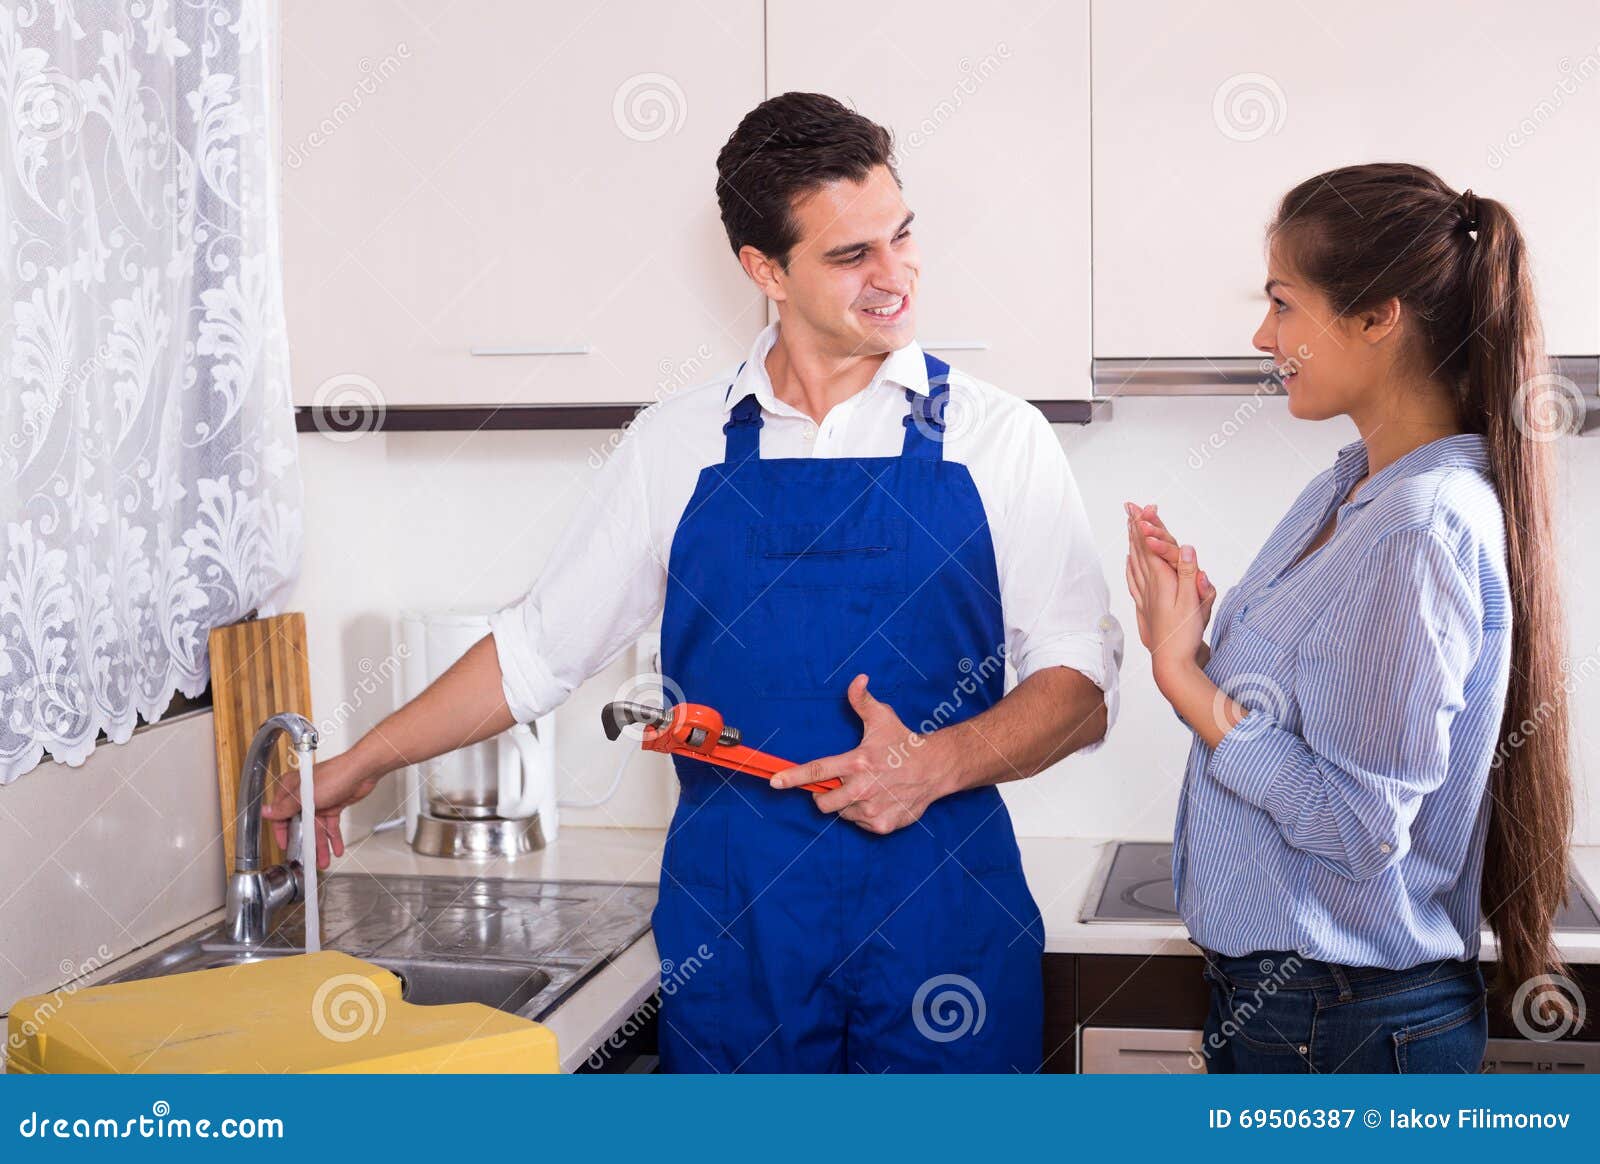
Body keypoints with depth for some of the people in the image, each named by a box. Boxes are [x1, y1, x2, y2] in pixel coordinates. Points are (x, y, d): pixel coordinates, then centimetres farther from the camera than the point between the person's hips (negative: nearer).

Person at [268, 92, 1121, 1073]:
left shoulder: (995, 437, 1)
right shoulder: (679, 445, 6)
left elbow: (1083, 687, -1)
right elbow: (539, 650, 14)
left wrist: (937, 763, -18)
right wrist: (359, 766, 17)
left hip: (941, 909, -1)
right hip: (732, 916, 1)